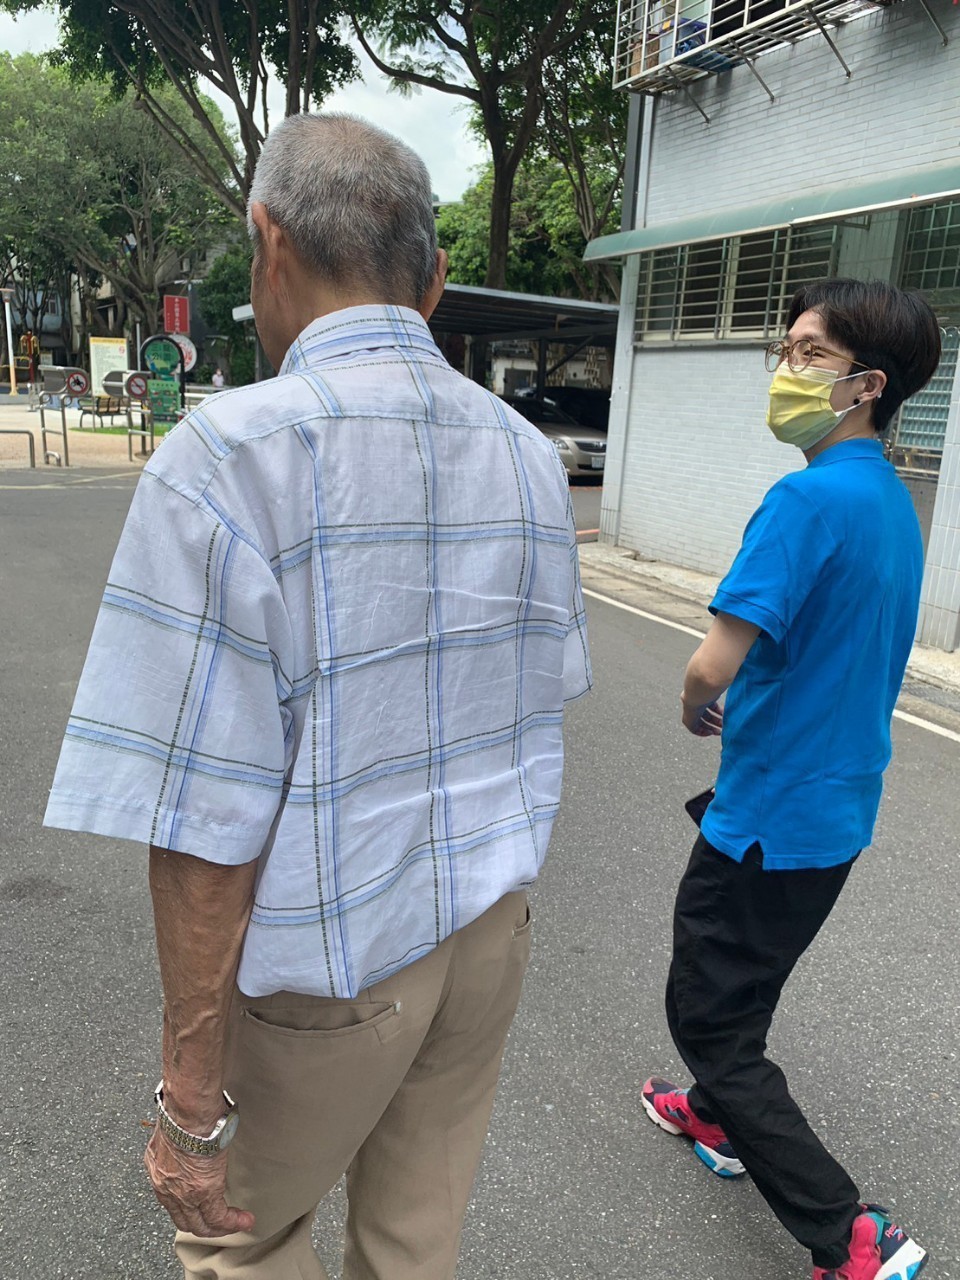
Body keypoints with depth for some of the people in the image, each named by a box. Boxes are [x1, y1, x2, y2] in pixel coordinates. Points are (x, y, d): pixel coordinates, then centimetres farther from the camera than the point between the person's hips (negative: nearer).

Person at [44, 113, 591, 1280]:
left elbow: (208, 825, -22)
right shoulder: (528, 452, -2)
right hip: (489, 923, 5)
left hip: (326, 964, -5)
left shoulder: (233, 455, -22)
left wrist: (192, 1096, -12)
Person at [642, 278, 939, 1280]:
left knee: (708, 1014, 7)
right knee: (743, 979, 28)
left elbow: (713, 666, -28)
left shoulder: (809, 499, -24)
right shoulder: (892, 501, 6)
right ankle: (718, 1115, 50)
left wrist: (695, 706, -6)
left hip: (769, 817, -9)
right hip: (837, 810, 9)